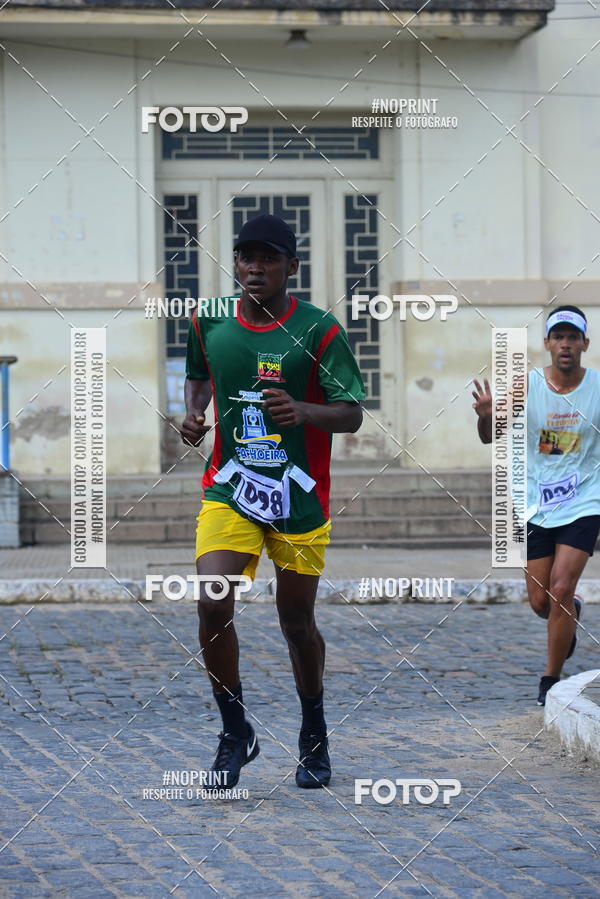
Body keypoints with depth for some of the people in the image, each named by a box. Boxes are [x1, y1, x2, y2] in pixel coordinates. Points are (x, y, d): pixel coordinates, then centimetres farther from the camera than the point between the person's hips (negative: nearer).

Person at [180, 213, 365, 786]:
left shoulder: (318, 330, -8)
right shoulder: (207, 321, 3)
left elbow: (351, 415, -8)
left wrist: (302, 411, -28)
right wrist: (193, 414, 2)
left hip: (299, 496, -2)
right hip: (230, 487, 2)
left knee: (297, 622, 7)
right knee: (212, 605, -17)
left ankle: (314, 734, 31)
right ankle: (235, 732, 1)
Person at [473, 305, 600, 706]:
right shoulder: (527, 385, -7)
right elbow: (490, 437, -9)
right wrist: (486, 415, -32)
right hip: (537, 507, 1)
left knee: (561, 590, -13)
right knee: (541, 603, 5)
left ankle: (552, 680, 4)